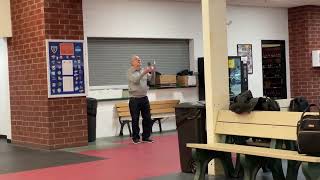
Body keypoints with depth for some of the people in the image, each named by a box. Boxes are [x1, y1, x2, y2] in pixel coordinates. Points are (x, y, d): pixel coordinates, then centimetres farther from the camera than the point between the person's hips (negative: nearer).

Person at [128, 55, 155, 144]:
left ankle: (146, 137, 15)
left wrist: (151, 72, -15)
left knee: (147, 118, 5)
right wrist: (144, 73, -29)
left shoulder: (144, 70, 10)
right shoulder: (130, 71, -3)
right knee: (135, 119, 1)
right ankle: (135, 137, 11)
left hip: (144, 98, 5)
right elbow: (135, 80, -20)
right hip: (134, 99, -4)